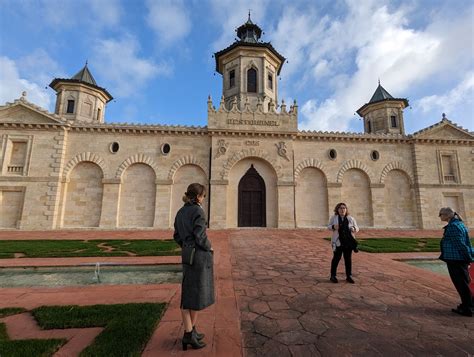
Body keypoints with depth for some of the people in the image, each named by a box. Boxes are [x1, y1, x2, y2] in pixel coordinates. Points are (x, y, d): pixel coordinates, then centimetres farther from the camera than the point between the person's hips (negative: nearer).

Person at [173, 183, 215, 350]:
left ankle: (189, 332, 21)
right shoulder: (198, 211, -17)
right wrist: (208, 248, -4)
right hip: (200, 256, -8)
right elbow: (200, 236, -21)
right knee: (197, 293, 7)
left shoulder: (180, 212, 9)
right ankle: (190, 333, 20)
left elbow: (177, 236, 12)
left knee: (188, 293, 13)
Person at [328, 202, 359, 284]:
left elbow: (356, 228, 6)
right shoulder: (334, 217, -2)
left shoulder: (351, 218, 1)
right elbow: (329, 226, 3)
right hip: (338, 241, -2)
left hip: (348, 241, 2)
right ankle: (333, 276, 12)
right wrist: (333, 227, -18)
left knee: (348, 259, 8)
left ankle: (349, 276, 21)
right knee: (336, 258, 2)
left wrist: (353, 229, -17)